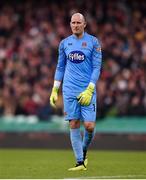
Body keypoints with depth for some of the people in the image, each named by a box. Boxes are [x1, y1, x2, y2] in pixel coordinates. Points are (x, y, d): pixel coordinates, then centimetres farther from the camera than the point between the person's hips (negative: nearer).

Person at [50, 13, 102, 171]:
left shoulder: (93, 42, 1)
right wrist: (55, 90, 10)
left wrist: (89, 90, -12)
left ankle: (84, 150, 20)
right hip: (69, 91, 2)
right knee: (74, 125, -2)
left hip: (87, 91, -2)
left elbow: (97, 67, -2)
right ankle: (80, 162, 1)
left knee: (89, 126, -9)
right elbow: (60, 67, 16)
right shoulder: (64, 43, 10)